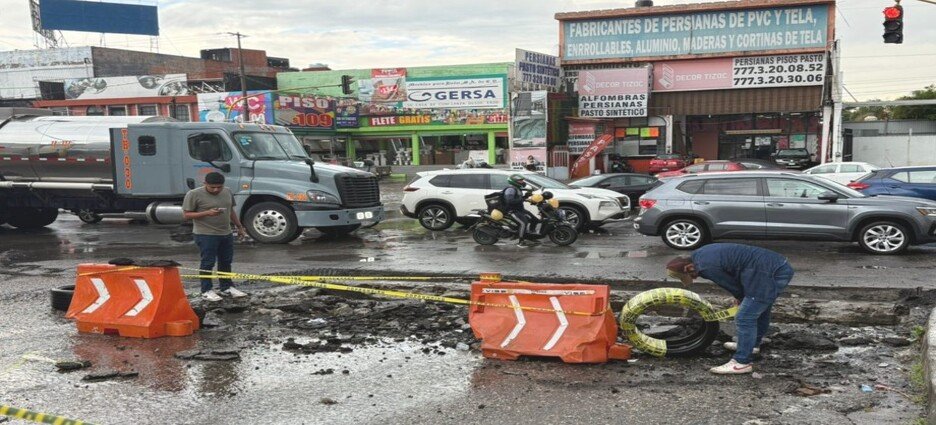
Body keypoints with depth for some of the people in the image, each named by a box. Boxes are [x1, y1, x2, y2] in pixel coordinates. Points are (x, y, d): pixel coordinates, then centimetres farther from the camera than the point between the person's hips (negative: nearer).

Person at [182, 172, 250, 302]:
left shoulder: (227, 192, 7)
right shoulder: (194, 194, -12)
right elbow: (187, 215, -12)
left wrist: (239, 226, 19)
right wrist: (207, 213, -23)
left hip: (226, 234, 6)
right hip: (206, 235, -6)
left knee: (226, 261, 14)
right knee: (208, 263, -2)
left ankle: (227, 287, 26)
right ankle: (206, 291, 7)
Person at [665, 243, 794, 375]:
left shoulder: (707, 267, -17)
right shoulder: (701, 254, 12)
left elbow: (731, 285, -4)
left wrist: (741, 298, 16)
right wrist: (742, 298, 23)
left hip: (771, 274, -10)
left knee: (744, 318, -7)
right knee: (761, 309, 29)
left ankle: (742, 363, -1)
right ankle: (753, 344, 48)